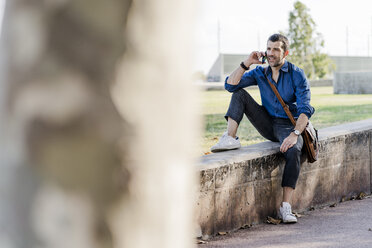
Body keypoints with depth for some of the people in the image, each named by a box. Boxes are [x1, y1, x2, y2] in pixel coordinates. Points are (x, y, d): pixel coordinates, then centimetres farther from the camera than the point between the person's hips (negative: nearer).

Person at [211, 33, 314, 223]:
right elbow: (230, 85, -4)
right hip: (268, 124, 5)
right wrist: (247, 63, -13)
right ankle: (230, 139, -20)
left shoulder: (297, 75, -9)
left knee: (293, 151, -37)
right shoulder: (260, 73, 5)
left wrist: (295, 134, -32)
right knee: (239, 94, -8)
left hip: (289, 126, -4)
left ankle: (285, 207, -38)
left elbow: (305, 110, -18)